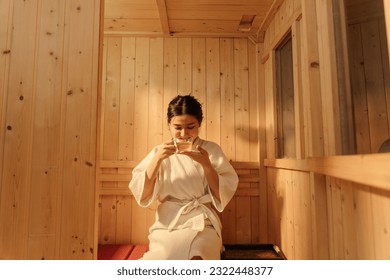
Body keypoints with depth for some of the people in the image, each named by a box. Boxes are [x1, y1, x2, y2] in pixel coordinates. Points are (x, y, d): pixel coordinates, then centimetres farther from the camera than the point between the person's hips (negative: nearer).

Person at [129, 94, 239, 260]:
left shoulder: (211, 150, 3)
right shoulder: (160, 152, 6)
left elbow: (224, 194, -1)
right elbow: (141, 195, -2)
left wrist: (206, 164, -15)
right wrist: (158, 159, -15)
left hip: (201, 224, -1)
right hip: (166, 225, 2)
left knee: (196, 257, -33)